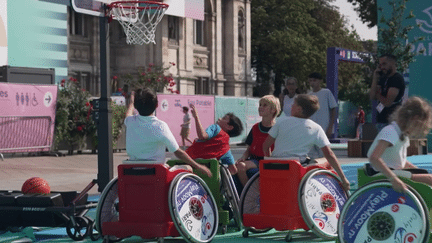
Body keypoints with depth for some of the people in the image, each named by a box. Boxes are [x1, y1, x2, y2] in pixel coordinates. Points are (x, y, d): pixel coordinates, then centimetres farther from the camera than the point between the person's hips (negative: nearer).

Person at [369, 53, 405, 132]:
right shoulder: (383, 79, 17)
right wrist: (375, 79, 1)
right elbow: (372, 97, 8)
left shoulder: (397, 79, -11)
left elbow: (387, 103, -17)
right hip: (380, 121, 9)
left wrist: (377, 94, 2)